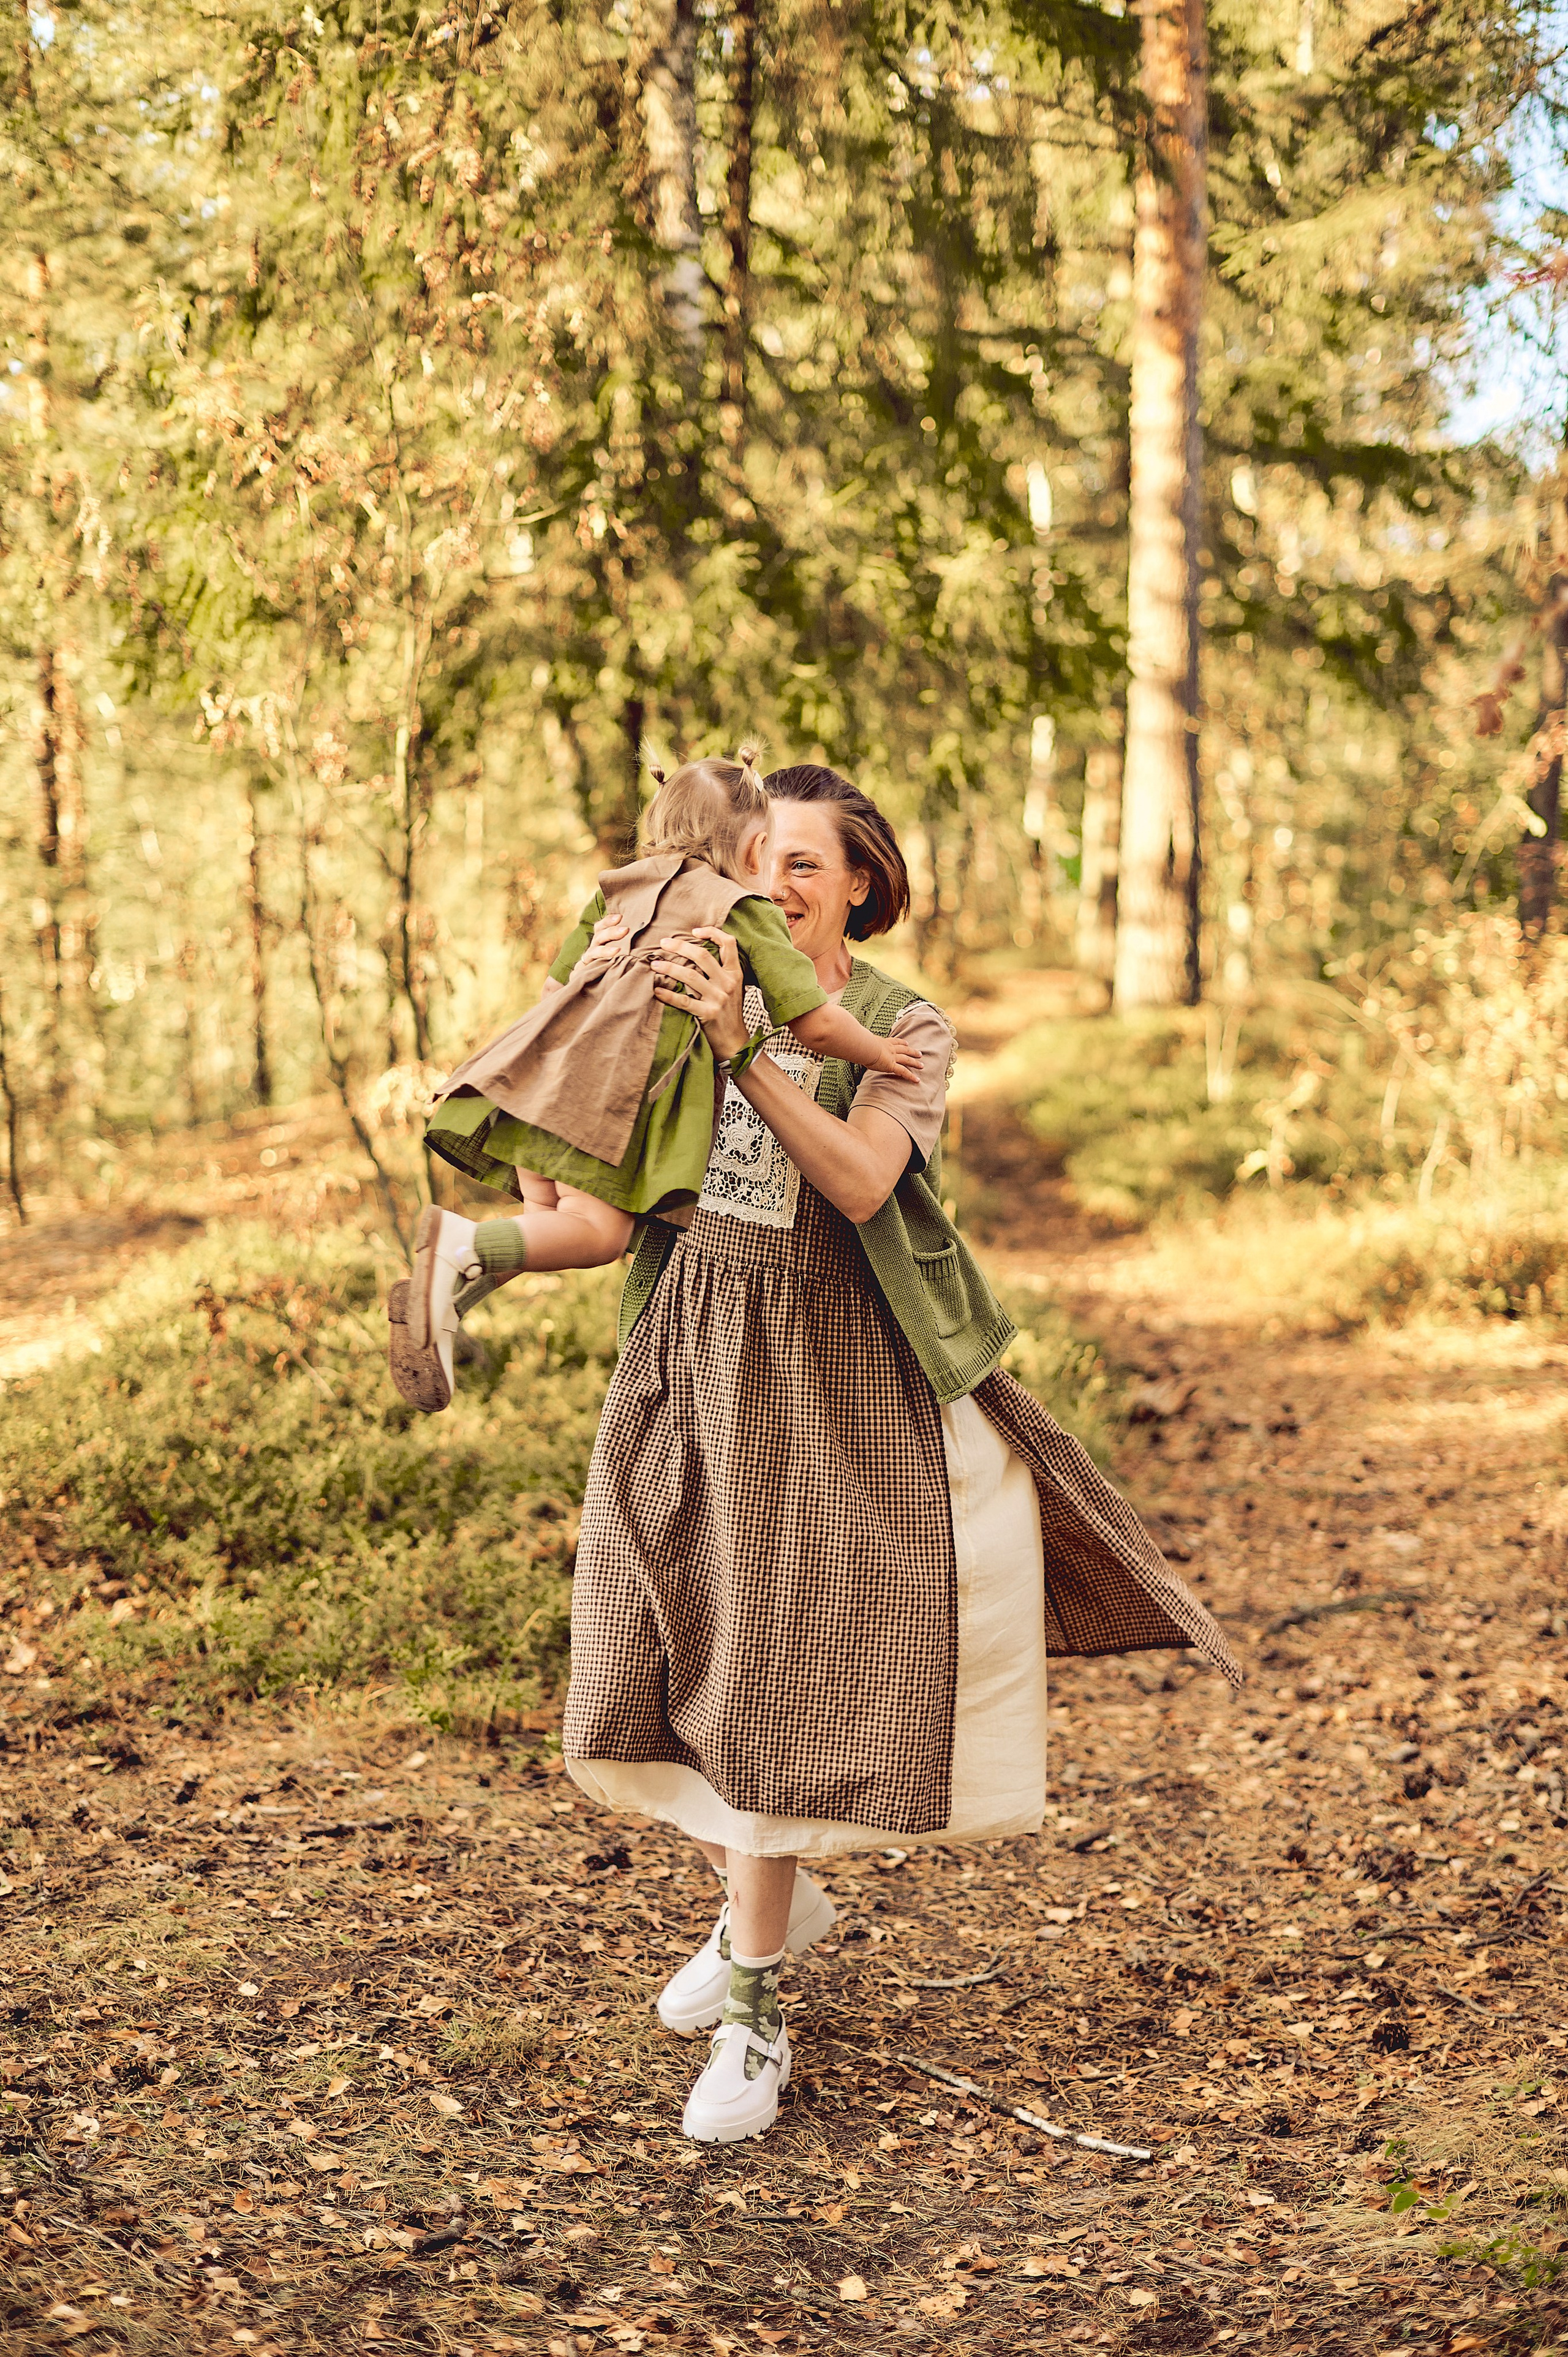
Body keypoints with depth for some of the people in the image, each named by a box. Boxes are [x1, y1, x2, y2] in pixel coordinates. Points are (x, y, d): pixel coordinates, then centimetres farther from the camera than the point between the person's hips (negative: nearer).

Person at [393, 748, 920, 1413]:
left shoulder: (618, 890, 28)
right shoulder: (747, 911, 9)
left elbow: (555, 984, 32)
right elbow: (815, 1026, 4)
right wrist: (879, 1054, 22)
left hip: (550, 1058, 7)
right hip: (625, 1074, -7)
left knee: (547, 1221, 7)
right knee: (597, 1231, -13)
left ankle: (444, 1305, -13)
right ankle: (462, 1245, -34)